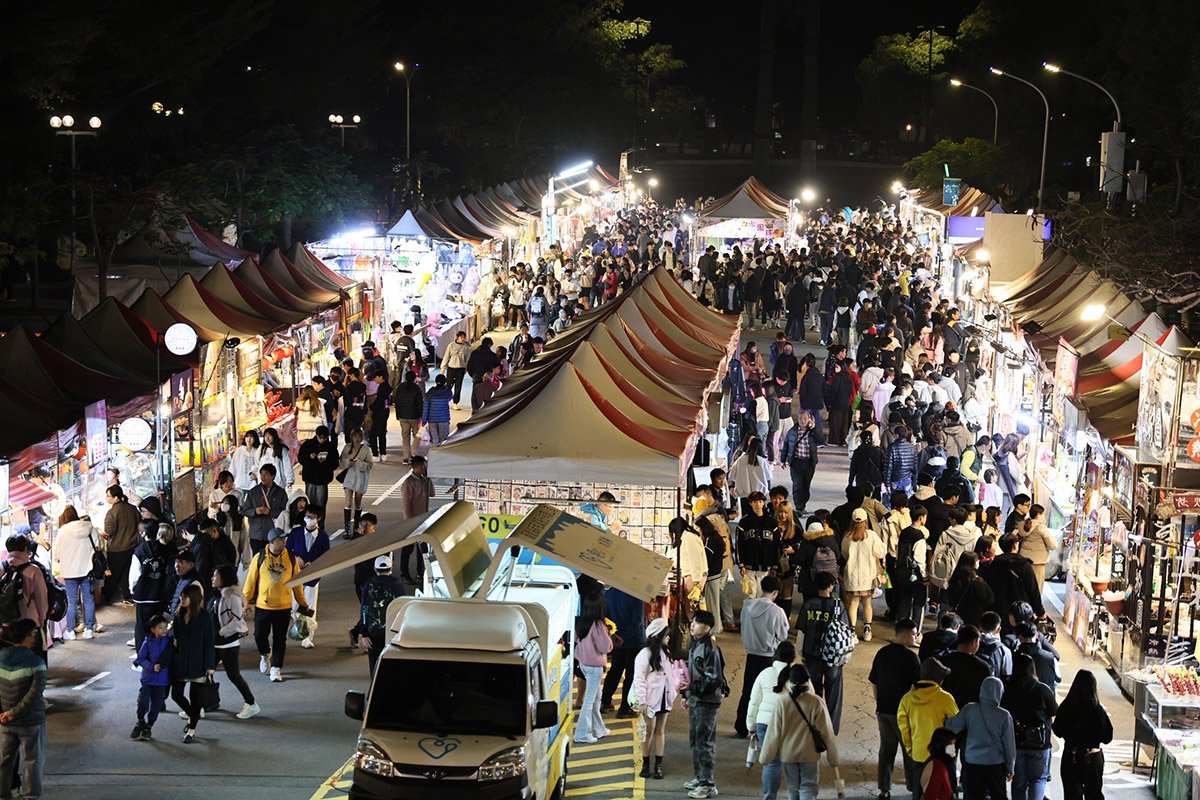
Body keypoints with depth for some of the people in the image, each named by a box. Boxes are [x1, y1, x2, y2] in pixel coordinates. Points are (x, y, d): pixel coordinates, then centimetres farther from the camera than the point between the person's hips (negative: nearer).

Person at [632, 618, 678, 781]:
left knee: (660, 731, 8)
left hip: (664, 698, 6)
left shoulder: (665, 653, 11)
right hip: (651, 699, -6)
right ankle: (645, 764, 11)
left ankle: (658, 765, 12)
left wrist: (674, 692, 5)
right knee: (649, 730, 0)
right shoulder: (645, 654, -12)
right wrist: (642, 701, -17)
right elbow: (639, 679, -14)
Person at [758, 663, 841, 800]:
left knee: (793, 789, 16)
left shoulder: (782, 703, -9)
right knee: (808, 789, 2)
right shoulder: (816, 702, -10)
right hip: (809, 754, -1)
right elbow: (827, 732, -5)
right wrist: (834, 758, 5)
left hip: (788, 754, 1)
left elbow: (773, 733, -5)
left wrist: (765, 756, 6)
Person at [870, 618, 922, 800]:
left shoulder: (882, 653, 3)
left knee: (886, 750, 12)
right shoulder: (909, 656, -16)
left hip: (883, 710, 6)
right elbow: (918, 684, -14)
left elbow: (873, 682, 10)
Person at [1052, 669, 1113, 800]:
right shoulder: (1097, 710, -17)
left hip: (1070, 758, 1)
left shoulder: (1065, 707, -11)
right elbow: (1107, 737, -12)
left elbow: (1058, 731, 0)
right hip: (1093, 757, -1)